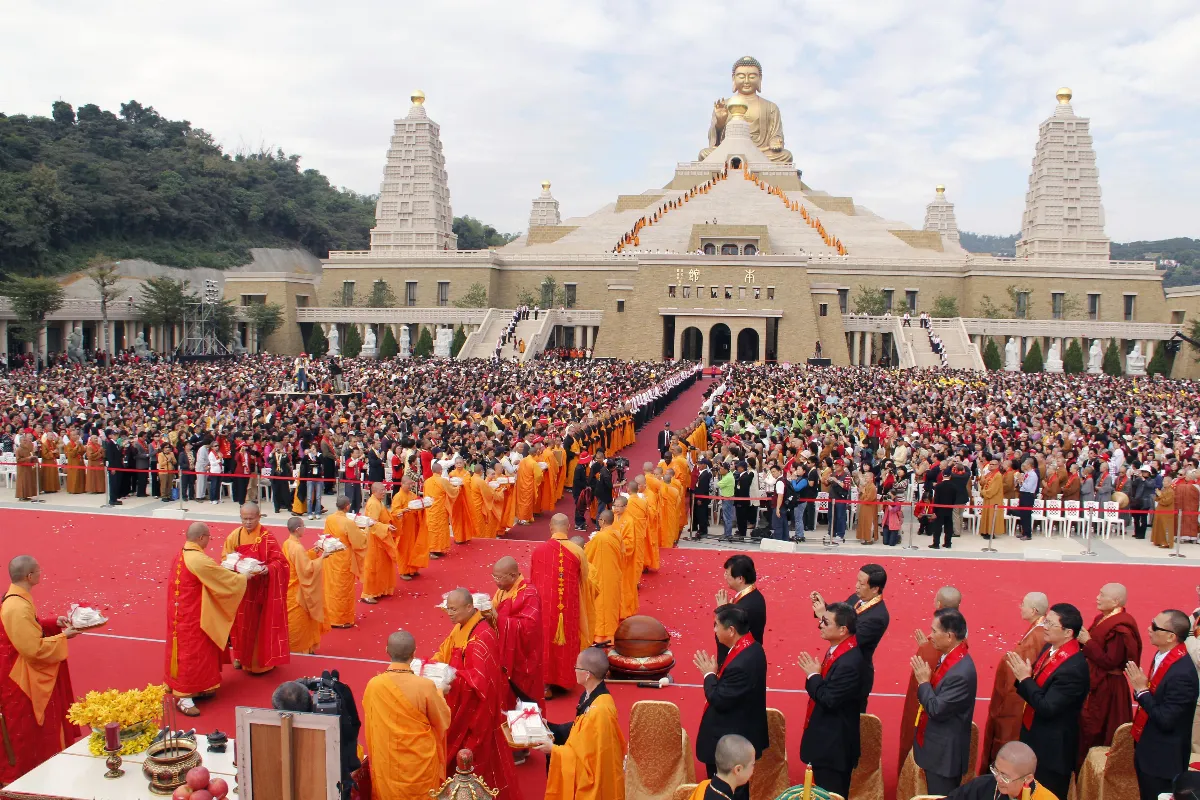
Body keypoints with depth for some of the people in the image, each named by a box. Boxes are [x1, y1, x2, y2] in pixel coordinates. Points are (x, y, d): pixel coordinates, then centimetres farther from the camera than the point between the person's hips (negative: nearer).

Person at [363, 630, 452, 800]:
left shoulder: (373, 685, -15)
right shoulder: (425, 686, -22)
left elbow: (370, 720, 5)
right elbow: (443, 721, -7)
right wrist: (439, 695, 11)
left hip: (386, 763, 2)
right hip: (420, 763, -2)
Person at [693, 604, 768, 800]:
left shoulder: (741, 663, -32)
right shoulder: (751, 648, 0)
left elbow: (720, 701, -24)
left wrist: (709, 674, -14)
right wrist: (717, 672, -3)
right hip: (741, 734, 10)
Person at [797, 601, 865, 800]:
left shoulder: (850, 662, -27)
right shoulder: (838, 650, 2)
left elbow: (829, 700, -27)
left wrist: (813, 676, -16)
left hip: (834, 744, -9)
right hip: (826, 740, 9)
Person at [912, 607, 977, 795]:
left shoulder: (961, 672, -28)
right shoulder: (950, 657, 1)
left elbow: (937, 710, -25)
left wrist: (923, 682, -16)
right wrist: (926, 680, -2)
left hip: (944, 753, -9)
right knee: (936, 796, 21)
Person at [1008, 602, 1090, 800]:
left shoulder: (1074, 667, -27)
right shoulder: (1049, 649, 1)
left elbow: (1047, 708, -27)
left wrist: (1025, 678, -21)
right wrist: (1021, 676, -11)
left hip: (1052, 748, -8)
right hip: (1034, 738, 8)